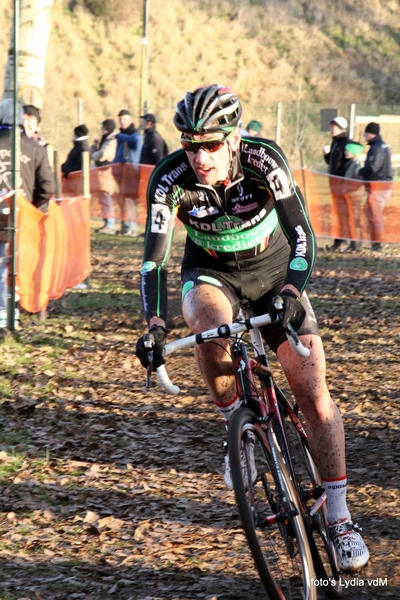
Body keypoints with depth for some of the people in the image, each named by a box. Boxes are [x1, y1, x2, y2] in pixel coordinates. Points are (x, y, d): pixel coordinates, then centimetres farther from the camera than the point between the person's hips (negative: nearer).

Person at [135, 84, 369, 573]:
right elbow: (153, 258, -28)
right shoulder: (170, 179, -26)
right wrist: (154, 326, -44)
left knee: (313, 393, -9)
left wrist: (290, 293, -51)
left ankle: (339, 519, -1)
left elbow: (302, 236, -34)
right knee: (211, 328, -37)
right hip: (210, 270, 0)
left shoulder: (264, 160, -29)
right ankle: (236, 425, -12)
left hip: (271, 266, 0)